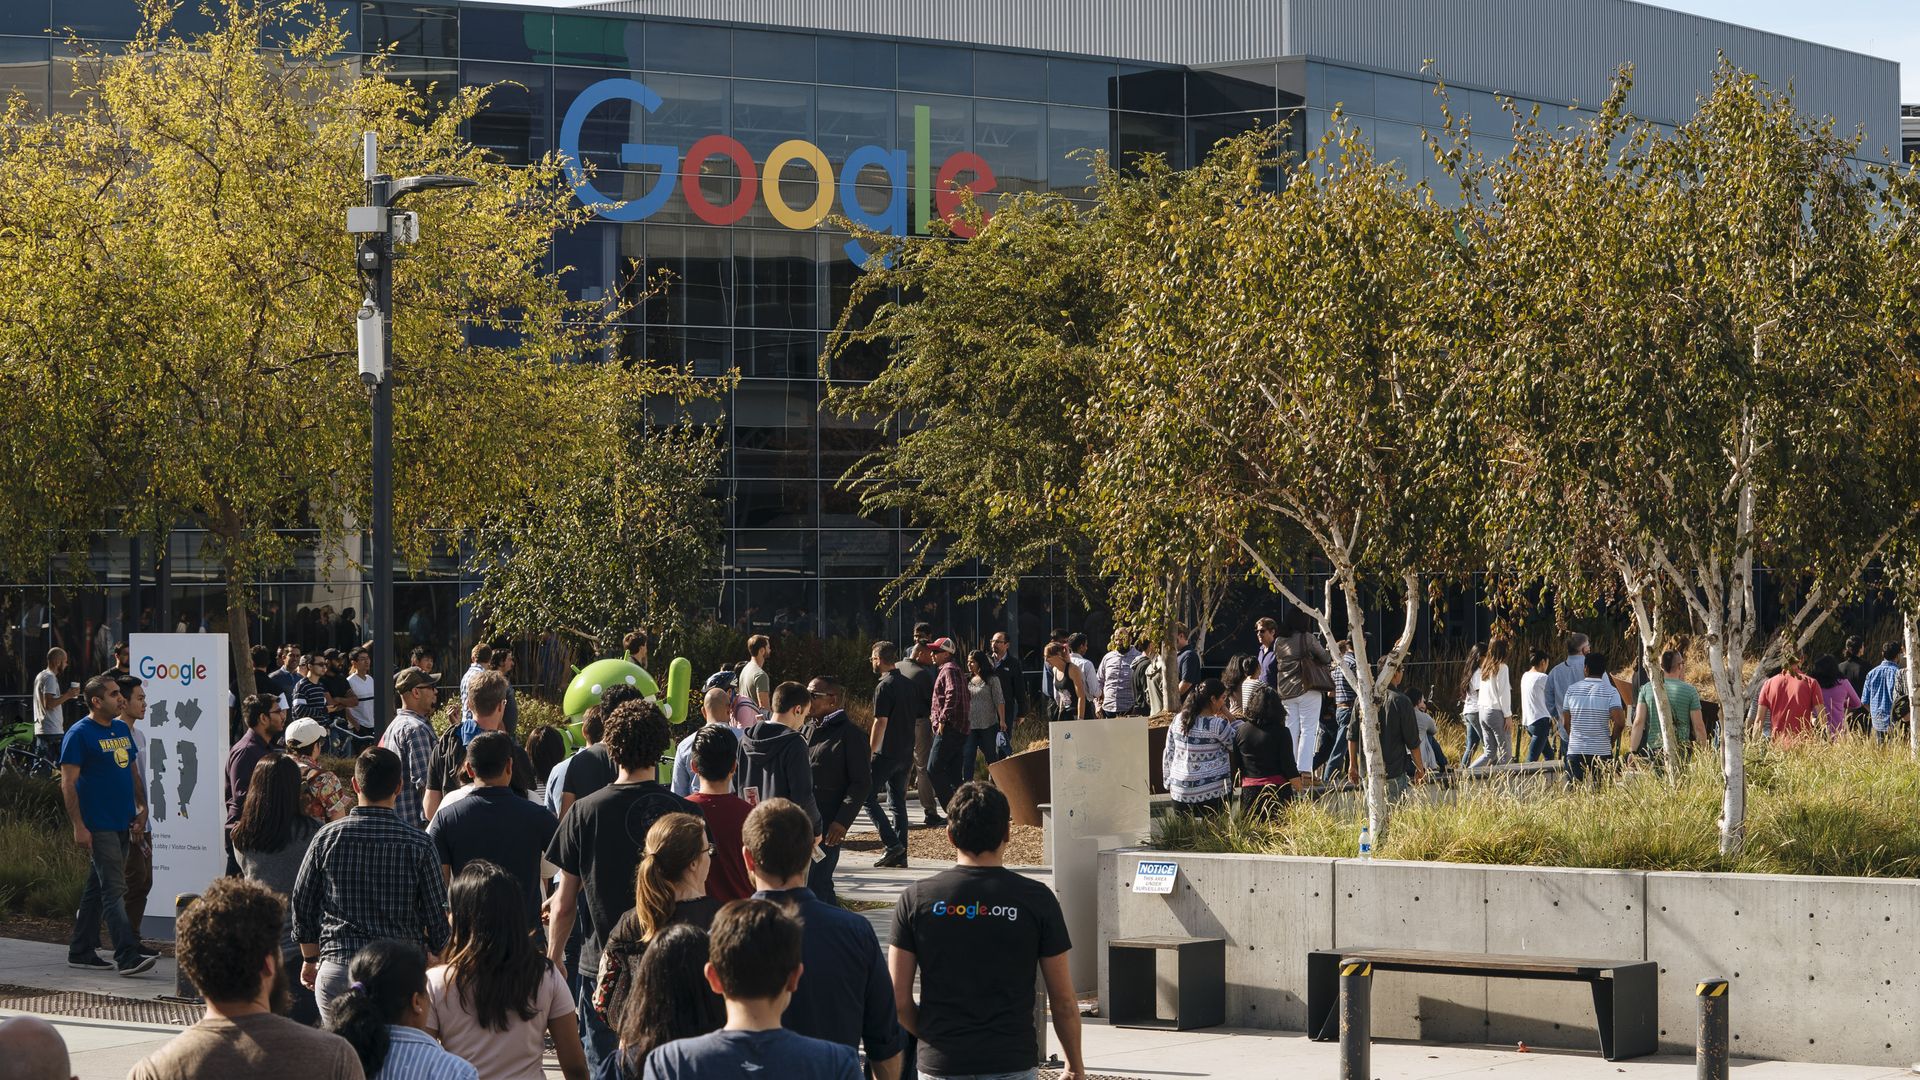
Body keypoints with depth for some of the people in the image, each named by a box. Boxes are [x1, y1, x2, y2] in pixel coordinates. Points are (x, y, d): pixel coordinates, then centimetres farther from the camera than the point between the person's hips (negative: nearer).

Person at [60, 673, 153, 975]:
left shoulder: (121, 729, 14)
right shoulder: (78, 735, -10)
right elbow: (68, 784, -13)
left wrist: (141, 806, 13)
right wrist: (78, 826, -18)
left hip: (122, 823, 8)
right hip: (98, 826, -8)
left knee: (97, 888, 13)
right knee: (114, 889, -12)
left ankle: (80, 951, 21)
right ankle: (127, 956, -15)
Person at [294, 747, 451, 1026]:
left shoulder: (327, 838, 0)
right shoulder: (419, 845, -5)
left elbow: (302, 904, 9)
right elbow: (438, 917, 1)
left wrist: (310, 959, 23)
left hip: (336, 972, 1)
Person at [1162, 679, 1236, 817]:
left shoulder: (1178, 720, 3)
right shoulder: (1216, 725, -14)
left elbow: (1168, 753, 9)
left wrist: (1169, 782, 19)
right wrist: (1228, 716, 1)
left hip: (1180, 791, 5)